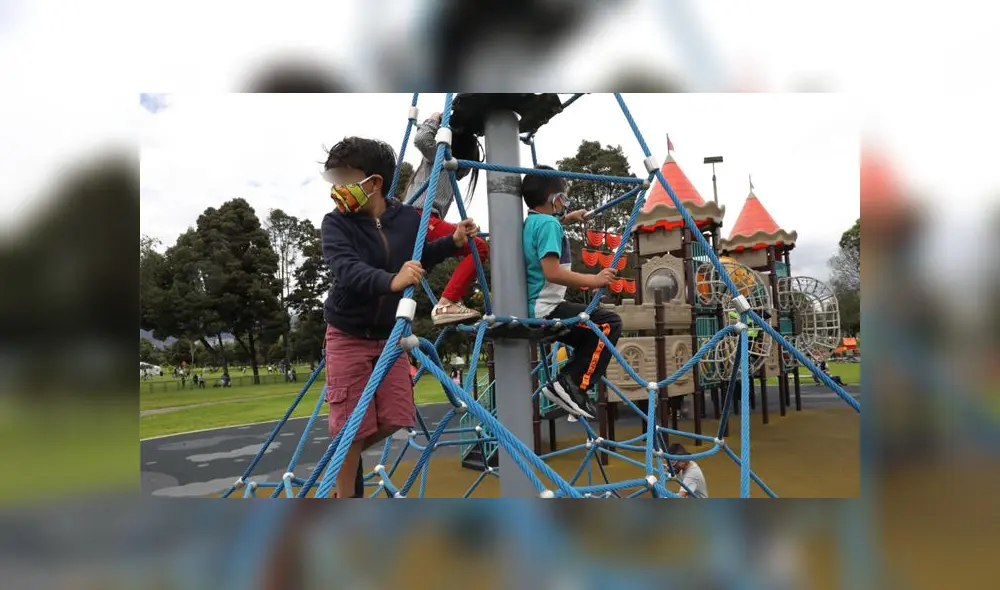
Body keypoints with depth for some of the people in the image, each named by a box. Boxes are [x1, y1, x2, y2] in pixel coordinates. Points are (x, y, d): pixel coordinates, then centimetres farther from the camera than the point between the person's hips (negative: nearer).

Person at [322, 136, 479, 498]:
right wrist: (390, 281, -53)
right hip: (348, 338, -3)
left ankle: (347, 457, 35)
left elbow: (419, 260, 14)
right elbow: (346, 269, -35)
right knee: (353, 429, 0)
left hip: (389, 336, 4)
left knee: (395, 421, 5)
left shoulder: (408, 218, -6)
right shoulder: (336, 223, -15)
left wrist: (453, 242, -1)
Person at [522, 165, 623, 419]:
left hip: (533, 308, 10)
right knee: (610, 323, -13)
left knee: (593, 336, 22)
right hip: (546, 308, -10)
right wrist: (593, 280, -19)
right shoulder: (548, 223, -15)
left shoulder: (530, 222, 15)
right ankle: (571, 385, -13)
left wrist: (566, 219, 39)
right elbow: (552, 272, -25)